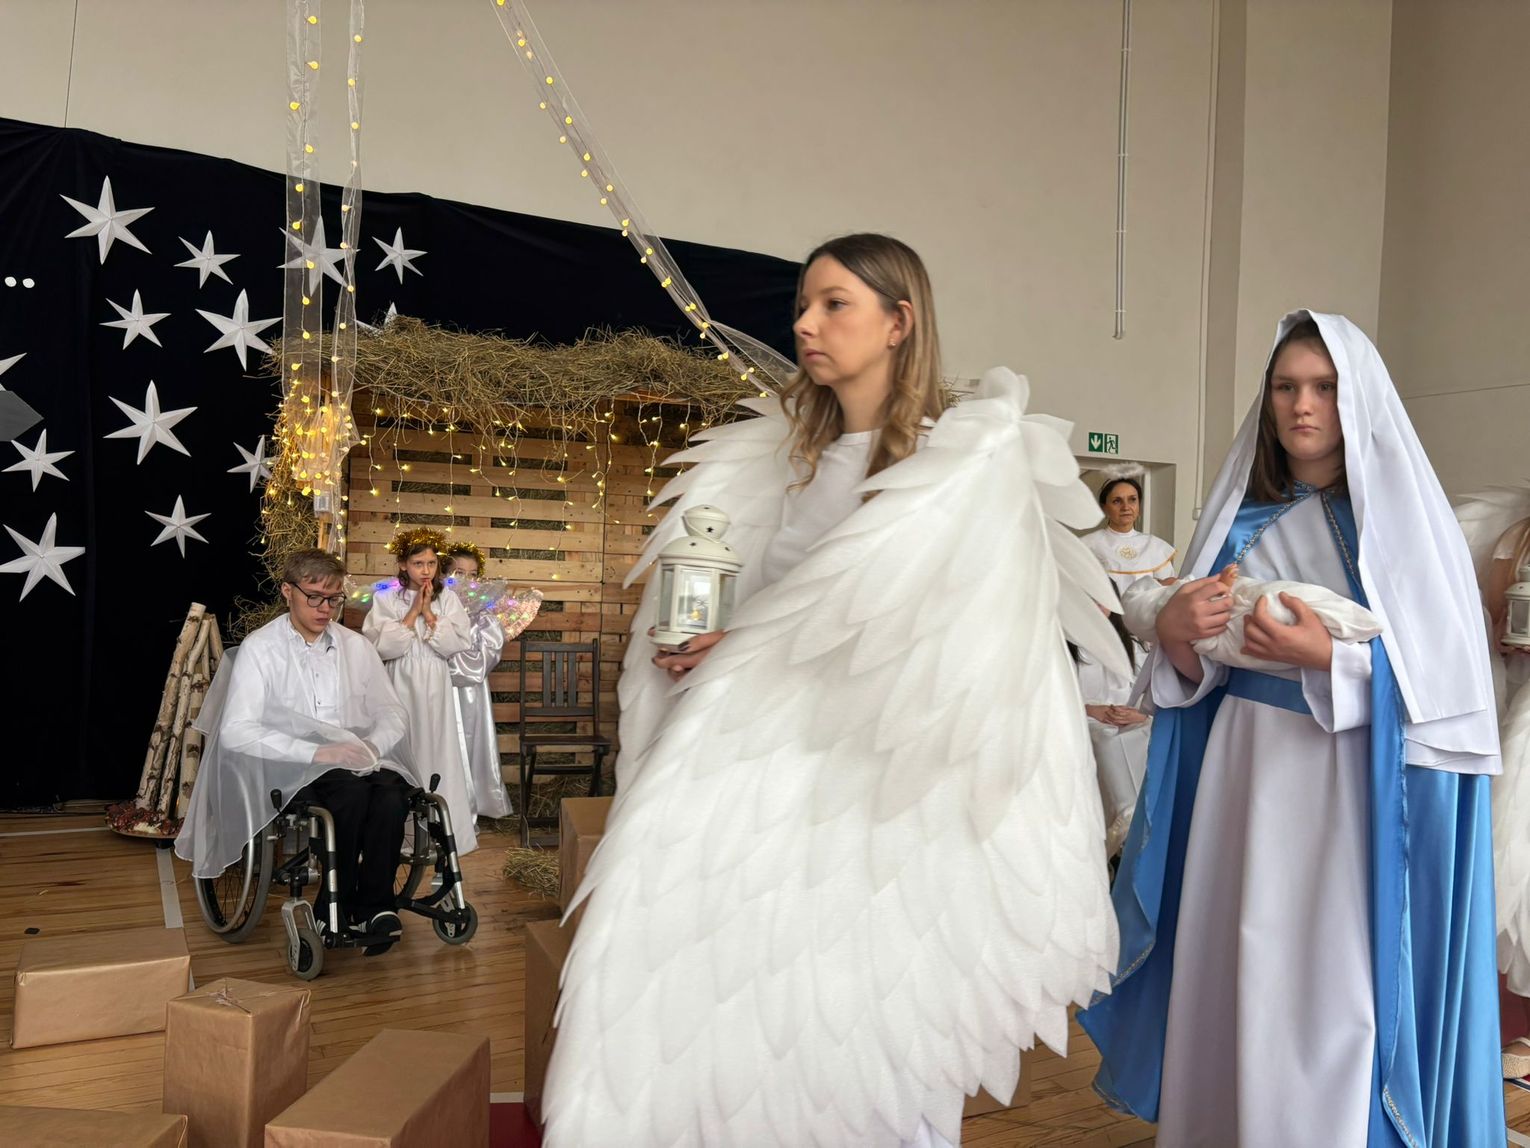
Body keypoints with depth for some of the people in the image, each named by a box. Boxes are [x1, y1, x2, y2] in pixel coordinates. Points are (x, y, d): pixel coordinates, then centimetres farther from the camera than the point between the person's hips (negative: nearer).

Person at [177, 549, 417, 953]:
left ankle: (372, 908, -16)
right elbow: (236, 731, -12)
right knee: (352, 790, -34)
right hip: (288, 769, -3)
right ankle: (339, 908, -16)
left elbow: (391, 712, 13)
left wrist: (370, 747, -11)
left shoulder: (356, 646, 13)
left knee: (392, 795, -30)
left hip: (357, 762, 4)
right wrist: (316, 753, -22)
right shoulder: (259, 649, -1)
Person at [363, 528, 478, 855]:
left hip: (436, 688, 1)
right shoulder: (385, 600, 0)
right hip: (401, 686, -1)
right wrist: (412, 613, -12)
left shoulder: (448, 599, 3)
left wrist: (429, 613, -11)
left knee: (439, 752, 2)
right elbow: (381, 646, -12)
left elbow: (459, 644, -6)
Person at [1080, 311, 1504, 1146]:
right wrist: (1175, 636, -10)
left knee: (1336, 984, 0)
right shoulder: (1241, 515, 9)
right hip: (1243, 773, 4)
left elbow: (1446, 672, -7)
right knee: (1233, 974, 9)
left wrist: (1329, 658, -20)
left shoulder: (1404, 513, -3)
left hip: (1356, 780, -4)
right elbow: (1198, 674, 11)